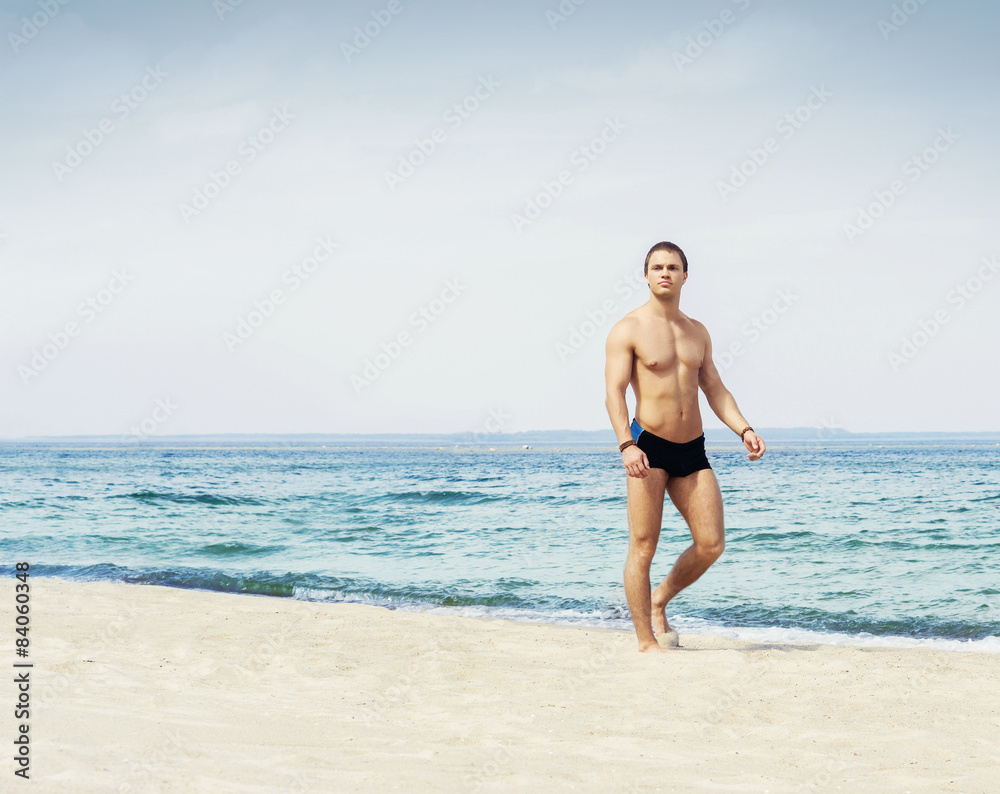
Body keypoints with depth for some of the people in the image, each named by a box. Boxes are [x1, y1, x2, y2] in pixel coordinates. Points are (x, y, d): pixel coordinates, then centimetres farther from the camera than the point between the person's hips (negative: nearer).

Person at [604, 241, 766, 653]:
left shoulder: (697, 332, 15)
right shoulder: (628, 330, -3)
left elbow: (715, 389, 17)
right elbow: (614, 392, -11)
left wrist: (744, 429, 1)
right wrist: (627, 445, -24)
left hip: (693, 450, 5)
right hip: (648, 447, -5)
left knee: (711, 544, -1)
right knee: (643, 547, -5)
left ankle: (659, 602, 22)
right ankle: (646, 641, 4)